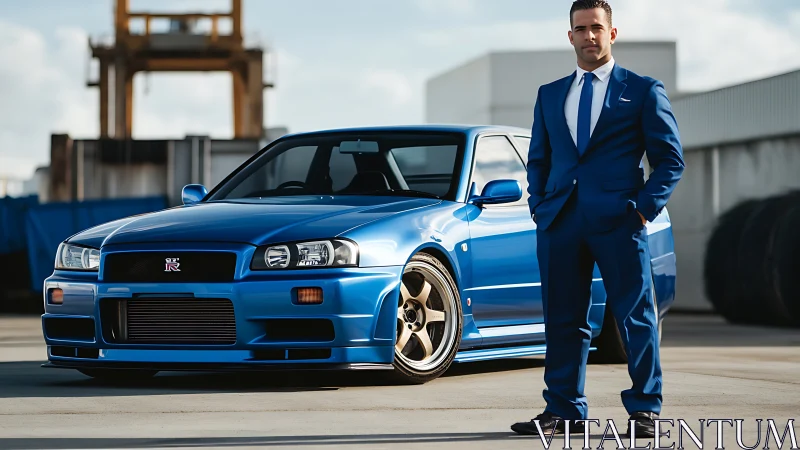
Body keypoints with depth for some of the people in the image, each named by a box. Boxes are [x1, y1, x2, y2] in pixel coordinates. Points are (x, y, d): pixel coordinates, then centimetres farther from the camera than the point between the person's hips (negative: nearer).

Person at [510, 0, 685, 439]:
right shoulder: (549, 94, 19)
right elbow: (538, 160, 21)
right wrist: (538, 207, 6)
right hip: (559, 220, 4)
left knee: (635, 315, -2)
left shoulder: (643, 90, 7)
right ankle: (564, 410, 11)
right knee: (562, 317, 5)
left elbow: (670, 158, 4)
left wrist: (645, 207, -7)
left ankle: (644, 410, 5)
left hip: (618, 219, -4)